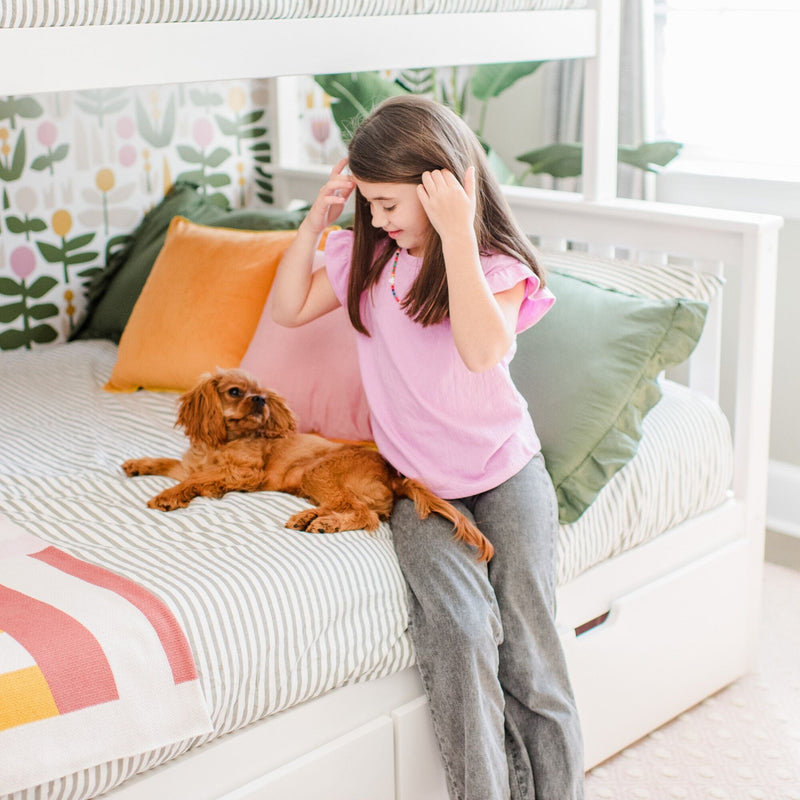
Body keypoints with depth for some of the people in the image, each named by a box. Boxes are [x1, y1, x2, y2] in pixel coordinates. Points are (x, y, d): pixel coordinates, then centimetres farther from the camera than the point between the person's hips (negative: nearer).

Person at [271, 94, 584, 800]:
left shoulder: (498, 266, -11)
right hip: (418, 483, 2)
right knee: (460, 622, -23)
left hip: (505, 471, -2)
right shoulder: (366, 256, 4)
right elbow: (289, 308, 10)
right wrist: (318, 219, -1)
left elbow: (482, 350, -31)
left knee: (529, 646, -9)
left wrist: (457, 234, -31)